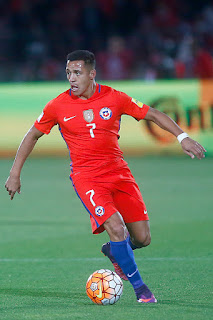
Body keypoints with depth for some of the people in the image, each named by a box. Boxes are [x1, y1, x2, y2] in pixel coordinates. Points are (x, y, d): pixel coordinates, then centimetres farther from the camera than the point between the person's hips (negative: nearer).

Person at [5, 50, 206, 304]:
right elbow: (33, 135, 9)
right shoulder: (58, 106, -4)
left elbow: (152, 115, 5)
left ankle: (113, 251, 33)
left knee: (142, 238, -2)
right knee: (116, 229, -23)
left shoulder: (114, 98, -2)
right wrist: (15, 174, 8)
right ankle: (139, 287, -5)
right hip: (86, 177, -3)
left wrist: (182, 136, -5)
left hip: (118, 172, 3)